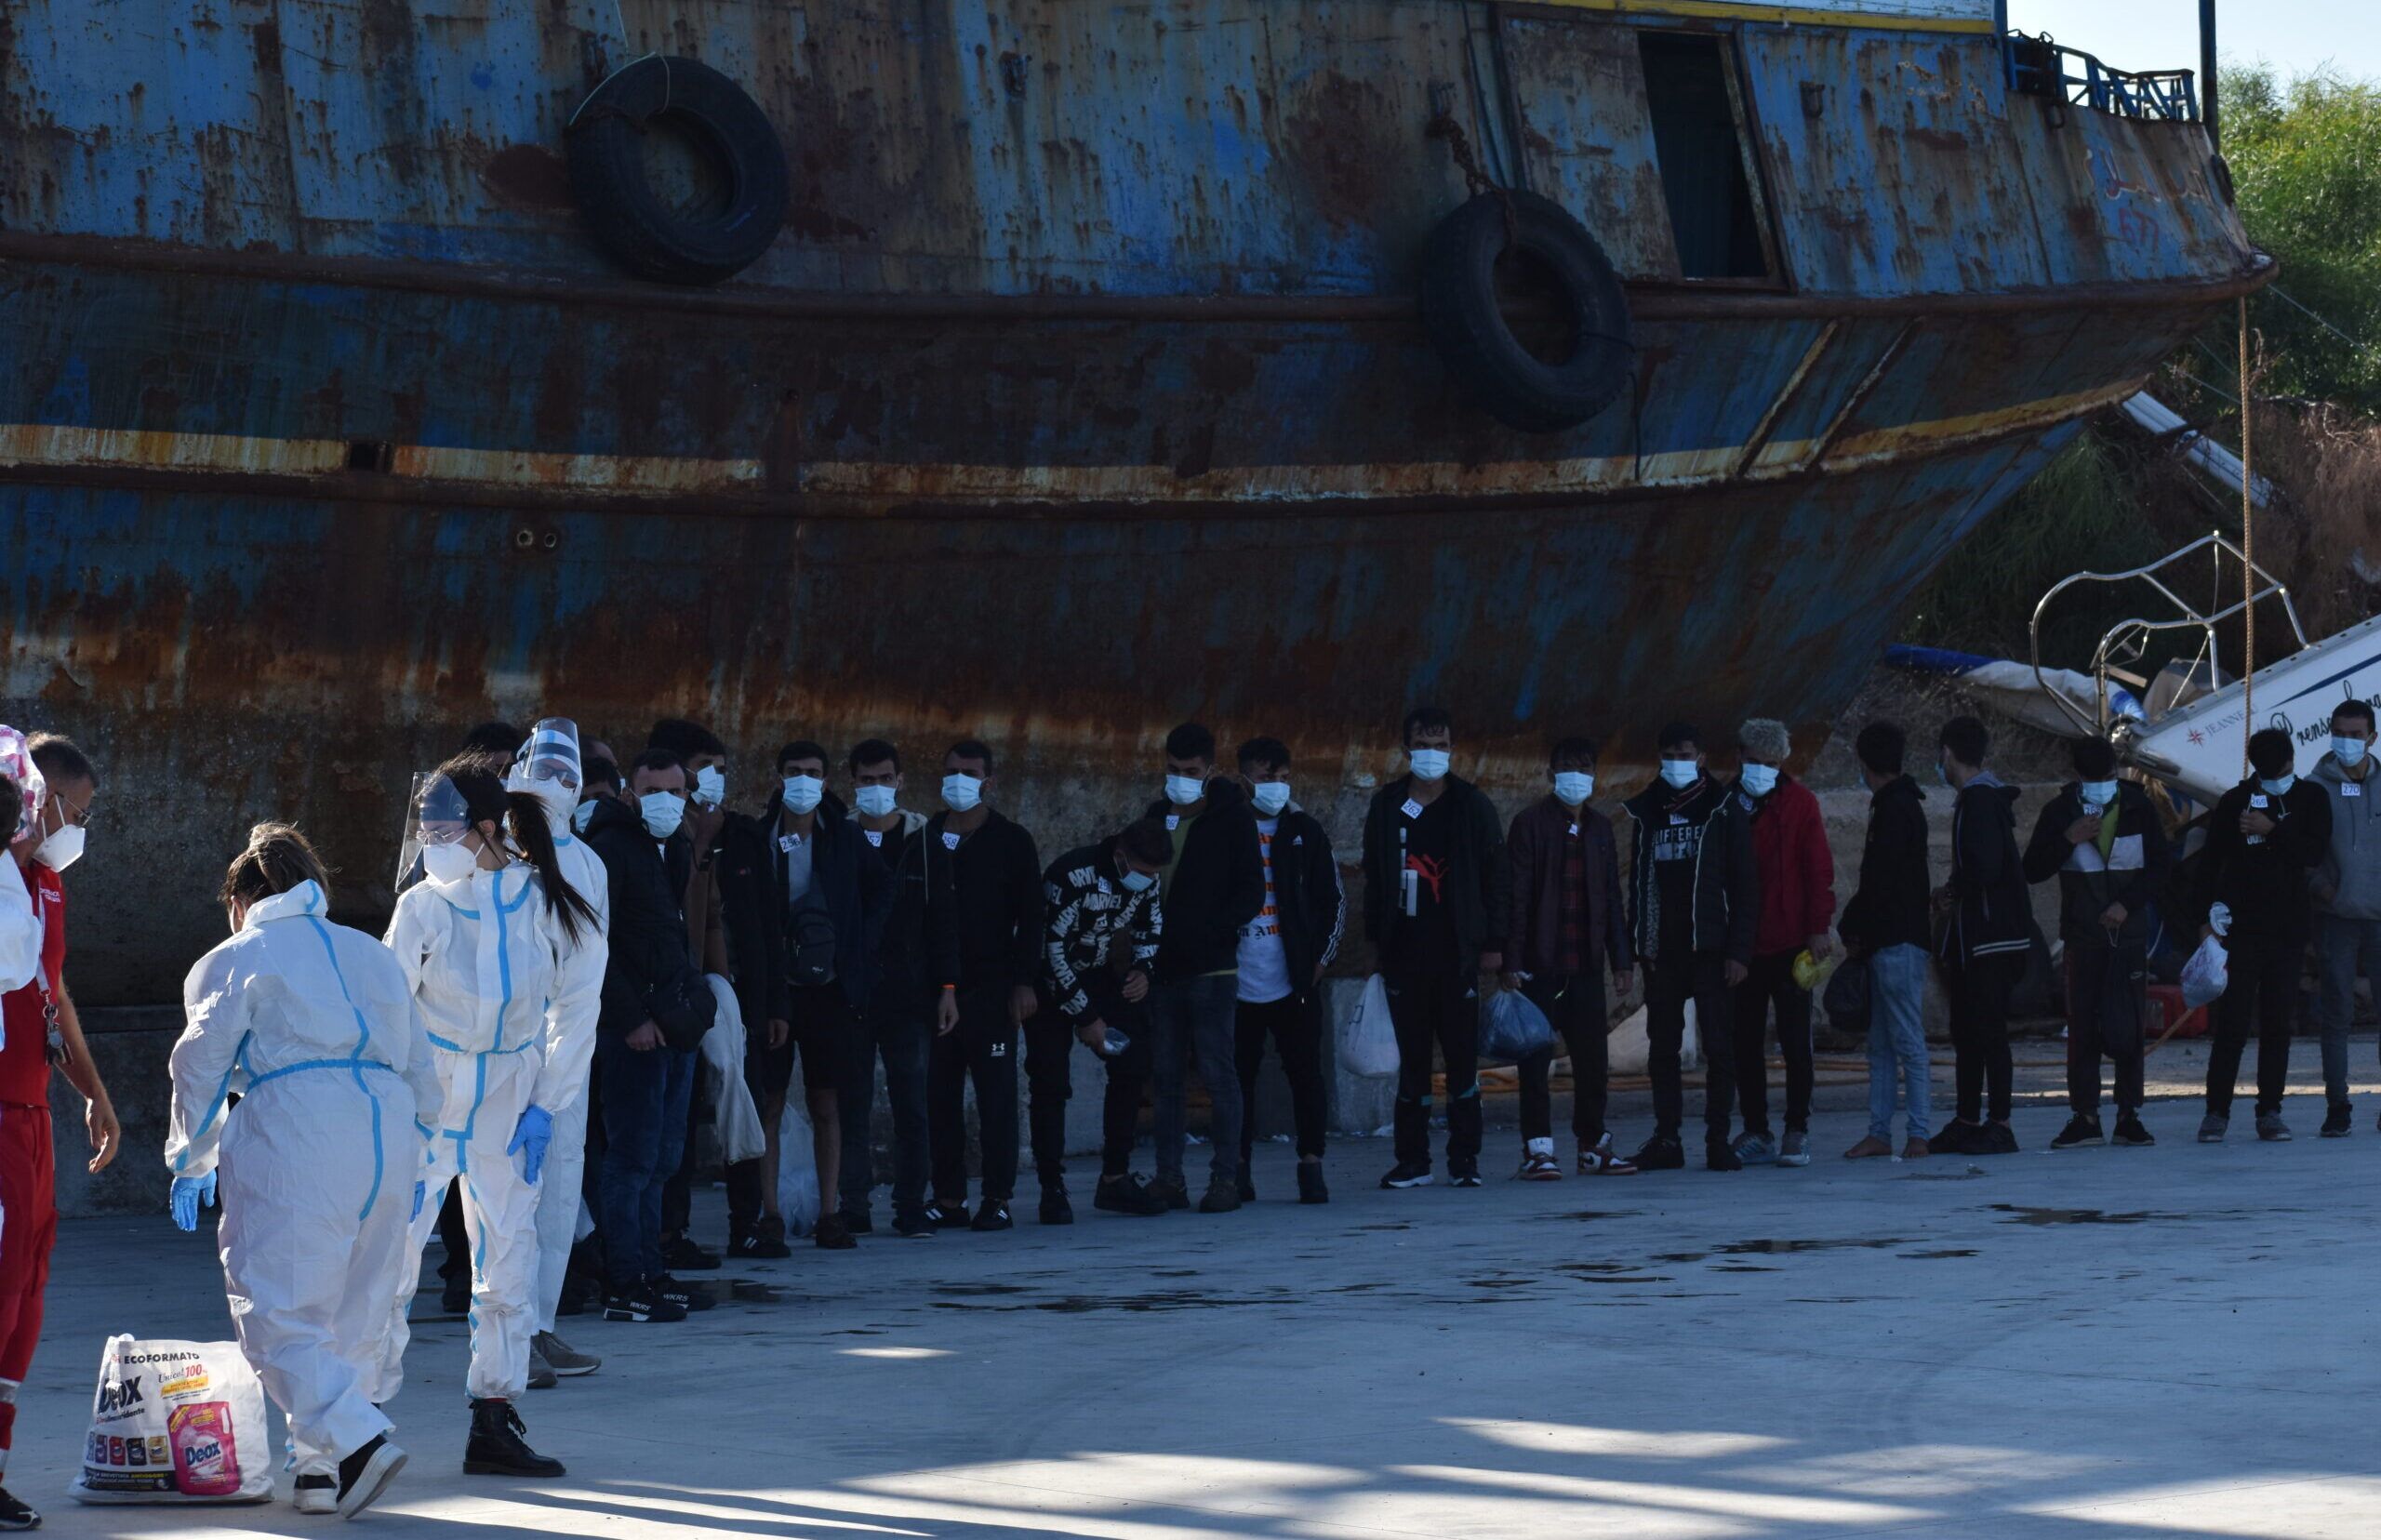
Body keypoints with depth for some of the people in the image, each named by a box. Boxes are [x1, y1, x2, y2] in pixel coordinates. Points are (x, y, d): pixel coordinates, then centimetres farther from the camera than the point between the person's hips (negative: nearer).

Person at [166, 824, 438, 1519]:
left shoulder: (236, 960, 10)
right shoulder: (375, 955, 25)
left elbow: (201, 1066, 8)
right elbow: (421, 1069, 23)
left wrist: (190, 1163, 18)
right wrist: (415, 1166, 27)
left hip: (296, 1141, -6)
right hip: (390, 1136, 6)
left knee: (280, 1313, -6)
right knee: (352, 1312, 13)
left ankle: (357, 1440, -23)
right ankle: (322, 1470, 11)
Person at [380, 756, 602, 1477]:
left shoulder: (545, 902, -4)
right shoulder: (423, 906, -6)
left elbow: (574, 1006, 4)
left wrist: (547, 1102, -1)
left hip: (508, 1101, 2)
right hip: (428, 1094, -2)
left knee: (508, 1255, 3)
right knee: (392, 1250, -6)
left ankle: (495, 1423, 11)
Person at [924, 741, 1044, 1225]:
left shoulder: (1011, 842, 4)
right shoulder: (925, 840, 12)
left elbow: (1030, 917, 1)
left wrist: (1024, 981, -8)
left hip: (991, 987, -3)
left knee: (996, 1094, -4)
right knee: (939, 1096, 1)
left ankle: (999, 1198, -1)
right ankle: (948, 1198, 6)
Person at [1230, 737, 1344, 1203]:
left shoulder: (1303, 832, 7)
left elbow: (1334, 901, 10)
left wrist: (1319, 960, 2)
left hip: (1293, 983, 0)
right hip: (1237, 984, 0)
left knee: (1306, 1073, -2)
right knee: (1239, 1075, 3)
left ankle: (1311, 1166, 3)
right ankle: (1238, 1171, 9)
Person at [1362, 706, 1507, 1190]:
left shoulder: (1472, 806, 4)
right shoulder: (1387, 806, 9)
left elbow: (1496, 876, 4)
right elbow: (1374, 879, 12)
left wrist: (1492, 943, -2)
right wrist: (1377, 940, 6)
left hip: (1457, 950, -2)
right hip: (1405, 951, 2)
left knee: (1462, 1056, -2)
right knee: (1411, 1058, 4)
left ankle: (1464, 1158, 4)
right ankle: (1412, 1159, 7)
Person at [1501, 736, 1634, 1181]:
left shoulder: (1599, 827, 14)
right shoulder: (1531, 823, -2)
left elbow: (1611, 897, 17)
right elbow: (1517, 894, -7)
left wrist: (1620, 959, 12)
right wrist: (1512, 959, -13)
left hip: (1586, 961, 5)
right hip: (1541, 961, -5)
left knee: (1593, 1059, 6)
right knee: (1536, 1058, -3)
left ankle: (1593, 1146, 16)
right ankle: (1537, 1149, -1)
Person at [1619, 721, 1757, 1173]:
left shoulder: (1725, 809, 1)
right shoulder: (1646, 812, 11)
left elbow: (1745, 885, -2)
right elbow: (1637, 882, 13)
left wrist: (1739, 951, -10)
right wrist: (1638, 945, 4)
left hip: (1711, 949, -4)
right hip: (1662, 950, 4)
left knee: (1718, 1047, -4)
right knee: (1662, 1048, 4)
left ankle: (1718, 1140, 0)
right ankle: (1666, 1140, 9)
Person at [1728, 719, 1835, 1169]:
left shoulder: (1798, 802, 0)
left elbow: (1818, 868, -3)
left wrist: (1819, 928, -10)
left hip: (1790, 942, -3)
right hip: (1740, 943, 3)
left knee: (1795, 1042, 0)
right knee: (1745, 1043, 5)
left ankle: (1797, 1132, 6)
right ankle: (1756, 1133, 12)